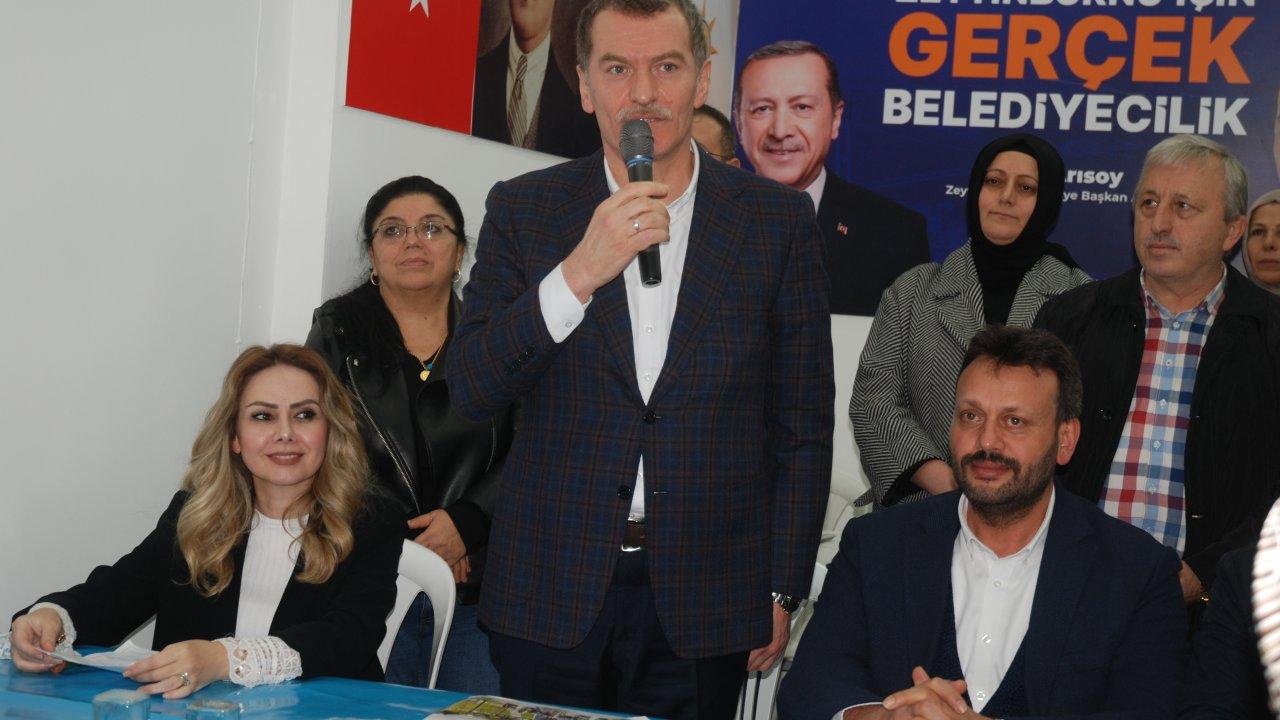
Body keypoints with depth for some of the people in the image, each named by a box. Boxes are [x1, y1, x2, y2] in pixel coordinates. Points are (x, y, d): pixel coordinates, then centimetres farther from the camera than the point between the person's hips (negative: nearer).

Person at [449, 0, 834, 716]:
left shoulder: (778, 218, 2)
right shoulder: (524, 208, 2)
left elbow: (802, 423, 4)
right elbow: (471, 390, -7)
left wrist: (783, 589, 2)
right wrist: (578, 273, -20)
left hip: (704, 602, 0)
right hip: (550, 597, 1)